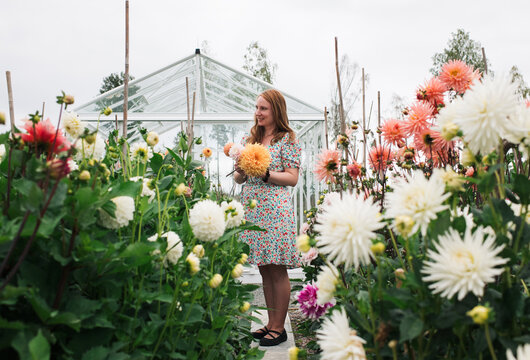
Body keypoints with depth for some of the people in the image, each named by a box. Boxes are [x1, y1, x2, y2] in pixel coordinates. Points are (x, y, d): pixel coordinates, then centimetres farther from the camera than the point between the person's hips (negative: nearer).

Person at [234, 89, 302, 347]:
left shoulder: (287, 139, -1)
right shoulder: (250, 139, 16)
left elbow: (292, 178, -6)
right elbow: (238, 179, 17)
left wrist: (265, 174, -17)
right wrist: (240, 172, -5)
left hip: (275, 209, -6)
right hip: (252, 209, 6)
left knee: (277, 270, -2)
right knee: (264, 269, 10)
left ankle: (279, 328, 8)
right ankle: (271, 323, 19)